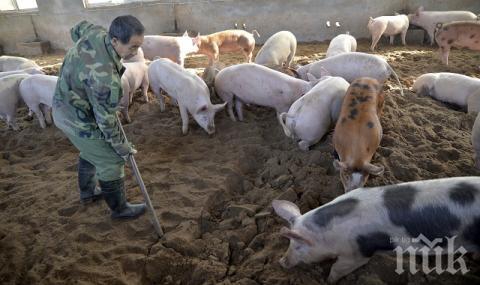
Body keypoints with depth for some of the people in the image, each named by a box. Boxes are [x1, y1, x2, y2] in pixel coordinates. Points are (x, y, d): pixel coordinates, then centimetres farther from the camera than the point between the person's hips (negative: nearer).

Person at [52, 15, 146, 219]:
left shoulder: (95, 32, -13)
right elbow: (106, 119, -27)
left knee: (90, 153, 28)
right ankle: (119, 209, 22)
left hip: (63, 106, 9)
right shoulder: (105, 77, -38)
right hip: (79, 120, -9)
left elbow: (76, 30, 13)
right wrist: (121, 146, -11)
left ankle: (87, 192, 49)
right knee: (111, 163, 3)